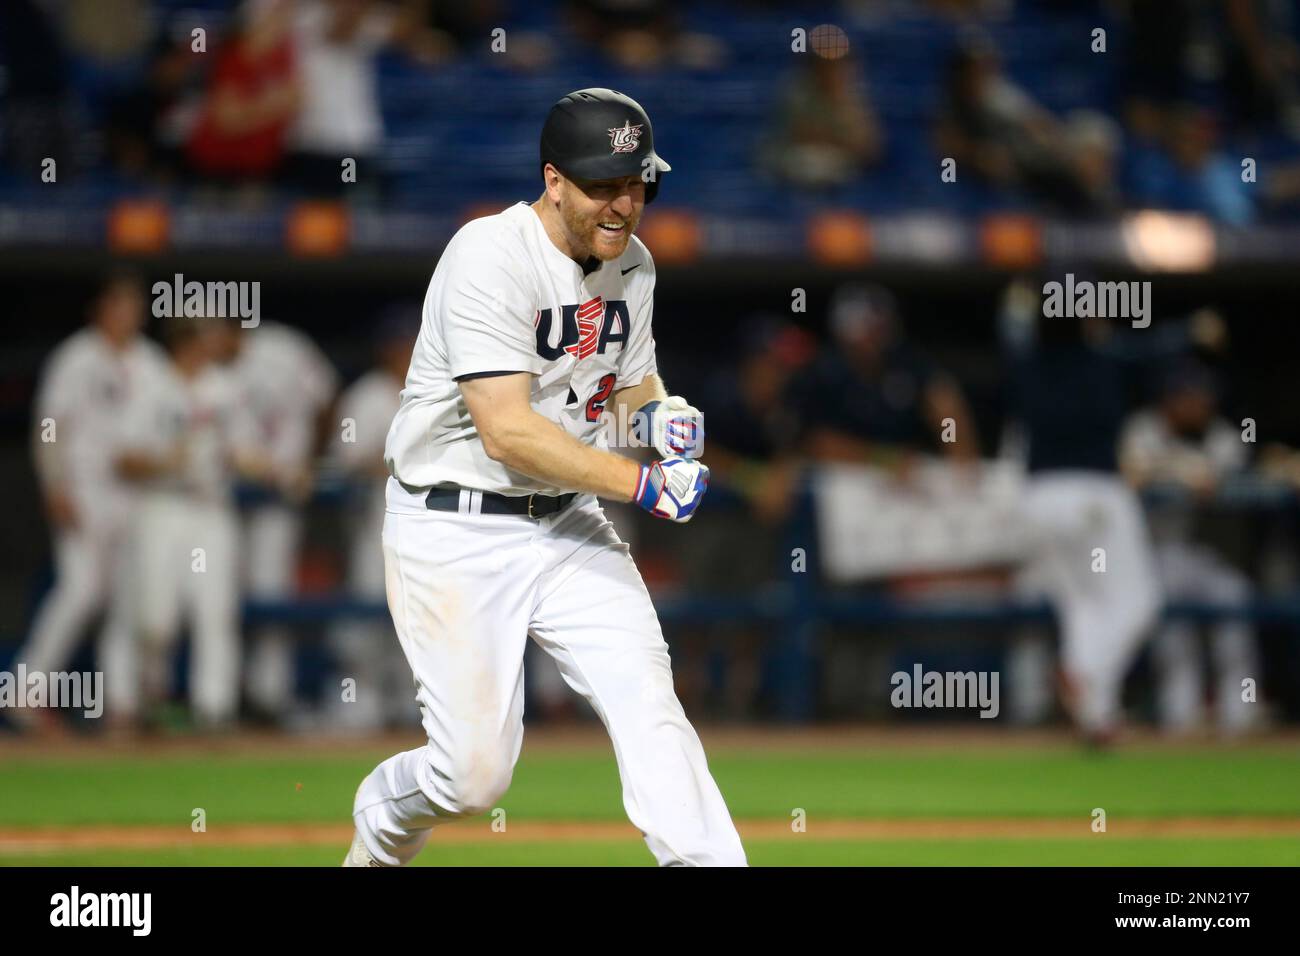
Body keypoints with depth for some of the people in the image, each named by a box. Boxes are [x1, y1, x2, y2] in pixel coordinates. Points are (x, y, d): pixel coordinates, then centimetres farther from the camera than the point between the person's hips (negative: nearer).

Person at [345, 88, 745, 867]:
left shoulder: (631, 264, 3)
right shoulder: (489, 258, -21)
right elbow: (508, 431, -28)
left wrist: (659, 411, -4)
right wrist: (645, 485, -31)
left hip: (566, 525, 6)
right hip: (455, 531, -6)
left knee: (650, 708, -12)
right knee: (475, 773, -5)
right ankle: (379, 832, 28)